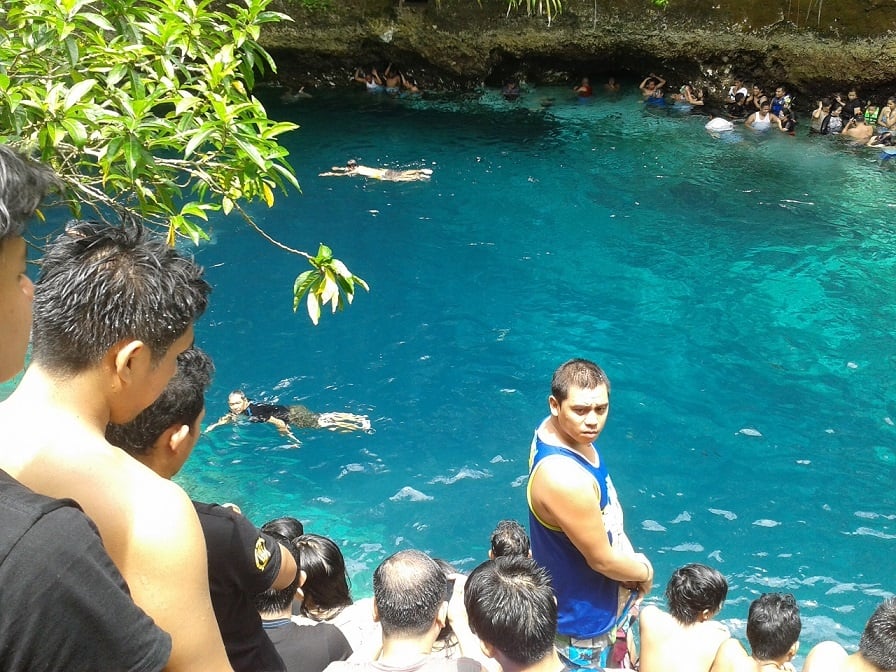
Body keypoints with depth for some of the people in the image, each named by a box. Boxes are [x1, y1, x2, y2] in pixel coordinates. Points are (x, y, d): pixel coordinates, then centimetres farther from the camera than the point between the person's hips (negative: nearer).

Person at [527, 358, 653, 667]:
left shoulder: (555, 429, -11)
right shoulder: (564, 478, -39)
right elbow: (602, 560, -25)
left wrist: (629, 558, 1)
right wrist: (644, 572, -7)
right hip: (581, 620, -8)